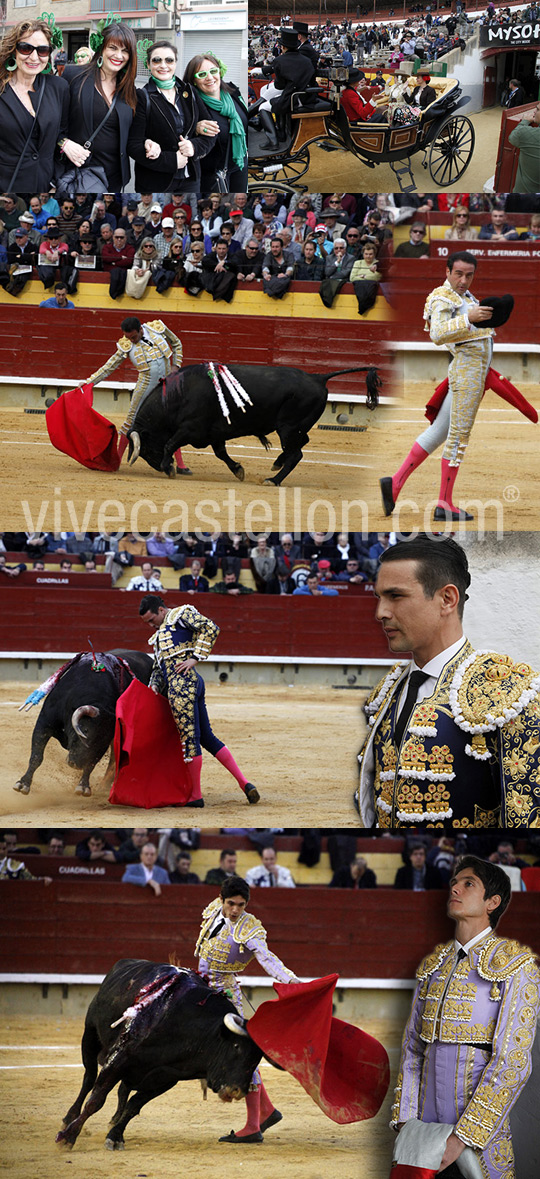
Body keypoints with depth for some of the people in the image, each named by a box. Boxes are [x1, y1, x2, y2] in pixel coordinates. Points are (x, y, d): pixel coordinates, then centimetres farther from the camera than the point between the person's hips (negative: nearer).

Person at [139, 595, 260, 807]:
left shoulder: (181, 614, 4)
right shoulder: (159, 635, 30)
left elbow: (210, 628, -8)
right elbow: (158, 667, 30)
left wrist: (195, 658, -13)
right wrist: (155, 685, 10)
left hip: (182, 683, -10)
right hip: (193, 685, 10)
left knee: (189, 737, -6)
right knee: (207, 738, 8)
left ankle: (195, 796, -4)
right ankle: (244, 783, 5)